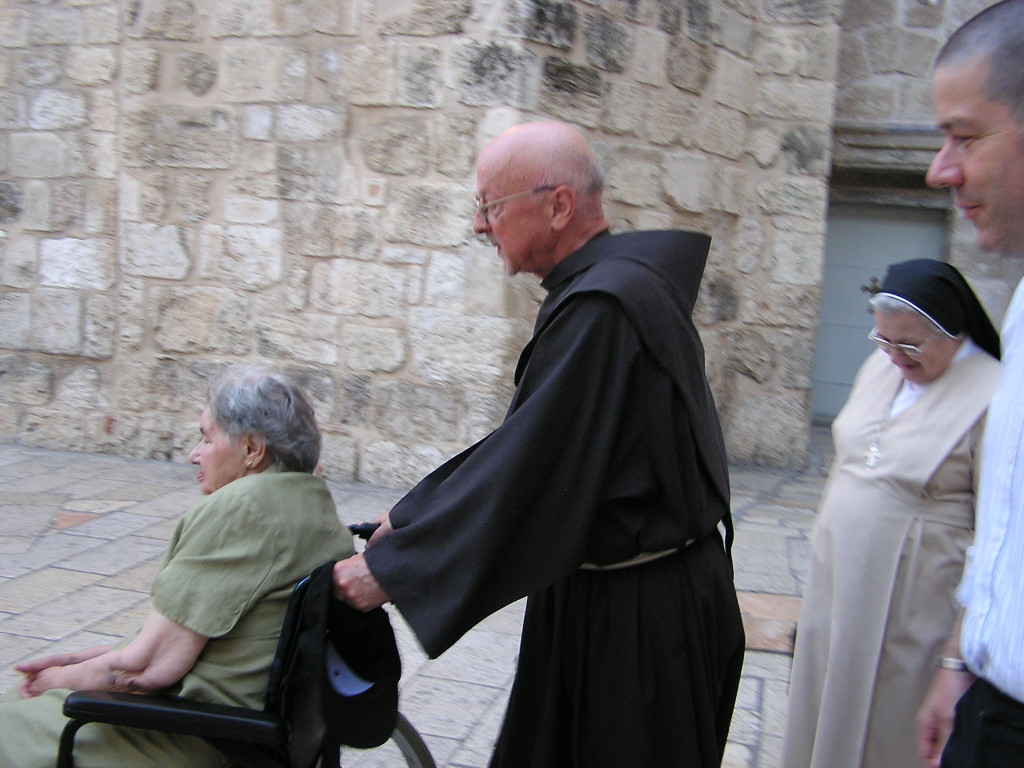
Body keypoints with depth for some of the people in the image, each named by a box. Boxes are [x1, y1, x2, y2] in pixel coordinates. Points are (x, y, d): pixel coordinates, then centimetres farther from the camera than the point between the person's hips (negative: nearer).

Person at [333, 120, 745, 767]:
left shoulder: (602, 307, -25)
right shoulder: (608, 283, 5)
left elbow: (527, 470, -24)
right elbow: (522, 445, 8)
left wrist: (389, 567, -15)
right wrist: (411, 518, 6)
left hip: (636, 616, -9)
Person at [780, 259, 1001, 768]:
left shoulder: (992, 398, -16)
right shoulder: (880, 367, 4)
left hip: (908, 592, -6)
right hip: (838, 572, 6)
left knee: (883, 713, 8)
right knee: (823, 700, 16)